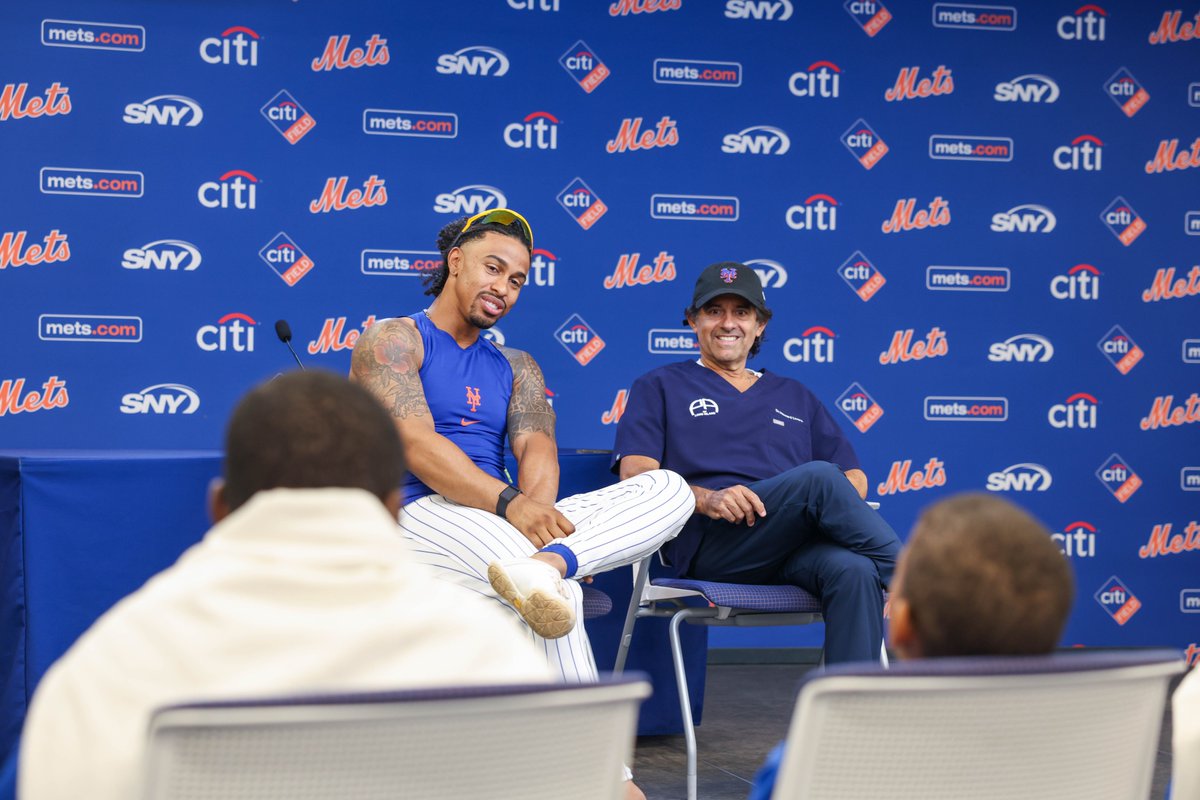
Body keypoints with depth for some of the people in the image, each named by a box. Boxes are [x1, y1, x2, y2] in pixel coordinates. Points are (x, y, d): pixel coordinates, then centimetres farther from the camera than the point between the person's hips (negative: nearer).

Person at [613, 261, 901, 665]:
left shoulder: (795, 396, 31)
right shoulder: (661, 387, 21)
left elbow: (854, 477, 23)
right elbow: (637, 476, 5)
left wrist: (836, 505, -4)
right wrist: (706, 499, -16)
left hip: (797, 548, 4)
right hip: (706, 543, -3)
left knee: (854, 570, -33)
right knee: (818, 476, -30)